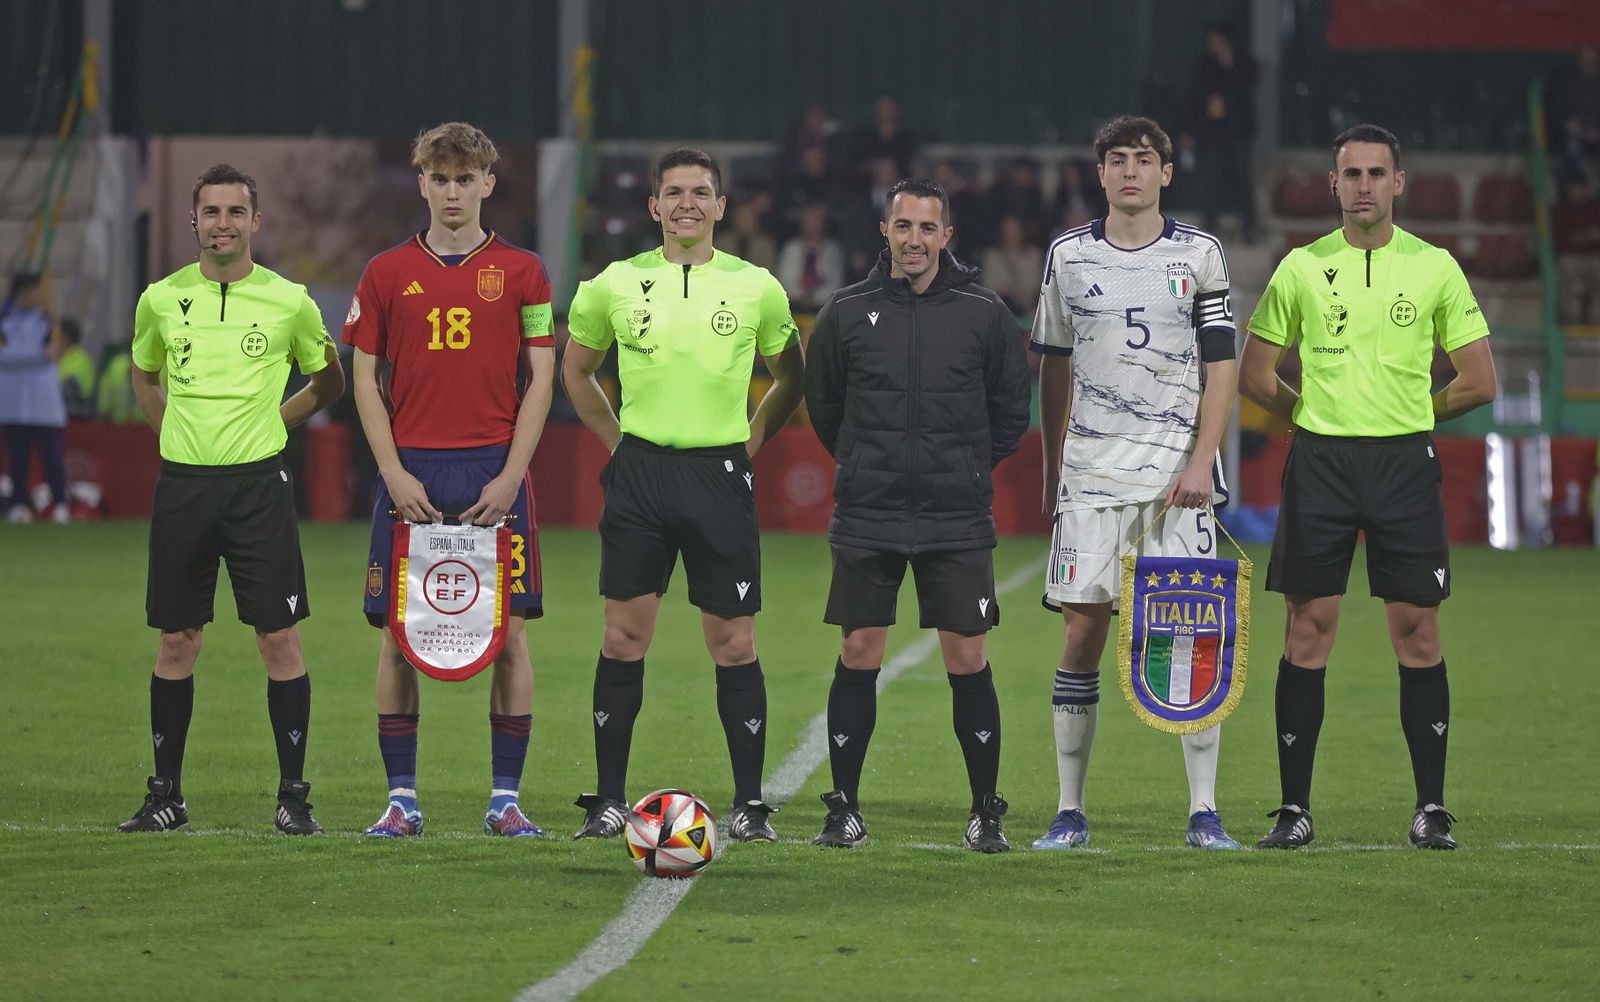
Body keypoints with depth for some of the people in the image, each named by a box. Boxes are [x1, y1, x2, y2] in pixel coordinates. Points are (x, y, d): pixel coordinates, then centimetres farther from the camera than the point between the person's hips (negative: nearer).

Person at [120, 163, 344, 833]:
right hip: (182, 484, 2)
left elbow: (328, 383, 16)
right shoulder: (161, 300, 5)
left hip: (258, 484, -2)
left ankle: (293, 794, 2)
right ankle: (166, 794, 12)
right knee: (177, 642, 4)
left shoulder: (289, 302, -1)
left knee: (279, 639, -4)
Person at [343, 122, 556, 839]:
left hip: (495, 473, -1)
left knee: (508, 634, -3)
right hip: (412, 474, 1)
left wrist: (510, 476, -5)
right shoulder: (387, 274, 7)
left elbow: (540, 380, 4)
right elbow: (366, 379, 8)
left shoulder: (521, 273, 6)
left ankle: (505, 798, 4)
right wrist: (394, 473, -4)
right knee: (399, 636, 0)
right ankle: (401, 799, 6)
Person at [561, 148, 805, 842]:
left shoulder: (757, 288, 4)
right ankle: (609, 800, 6)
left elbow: (790, 379, 18)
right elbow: (576, 370, 18)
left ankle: (749, 805, 4)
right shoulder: (616, 284, 4)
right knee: (624, 635, -1)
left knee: (733, 643, -1)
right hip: (640, 473, 1)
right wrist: (616, 440, 9)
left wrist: (751, 440, 7)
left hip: (720, 477, 0)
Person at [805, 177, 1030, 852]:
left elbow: (1012, 406, 12)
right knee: (858, 654, 1)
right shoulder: (848, 312, 3)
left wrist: (969, 467, 9)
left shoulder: (983, 312, 1)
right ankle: (844, 809, 9)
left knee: (967, 658, -1)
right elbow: (822, 403, 16)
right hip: (867, 518, 1)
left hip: (958, 520, -1)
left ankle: (986, 813, 8)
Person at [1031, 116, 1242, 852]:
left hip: (1176, 470, -1)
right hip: (1092, 472, 1)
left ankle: (1204, 811, -2)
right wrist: (1051, 470, 14)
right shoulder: (1069, 256, 9)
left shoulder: (1199, 255, 5)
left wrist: (1202, 460, -8)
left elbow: (1221, 367, 3)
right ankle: (1069, 812, 2)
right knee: (1082, 633, -3)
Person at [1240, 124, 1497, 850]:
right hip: (1318, 460, 0)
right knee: (1308, 629, -1)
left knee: (1417, 632, -1)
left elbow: (1479, 382, 7)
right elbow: (1254, 374, 10)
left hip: (1404, 463, 0)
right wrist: (1316, 417, 8)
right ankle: (1294, 808, 4)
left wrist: (1409, 414, 8)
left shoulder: (1435, 269, 3)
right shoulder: (1302, 268, 4)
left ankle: (1431, 809, 5)